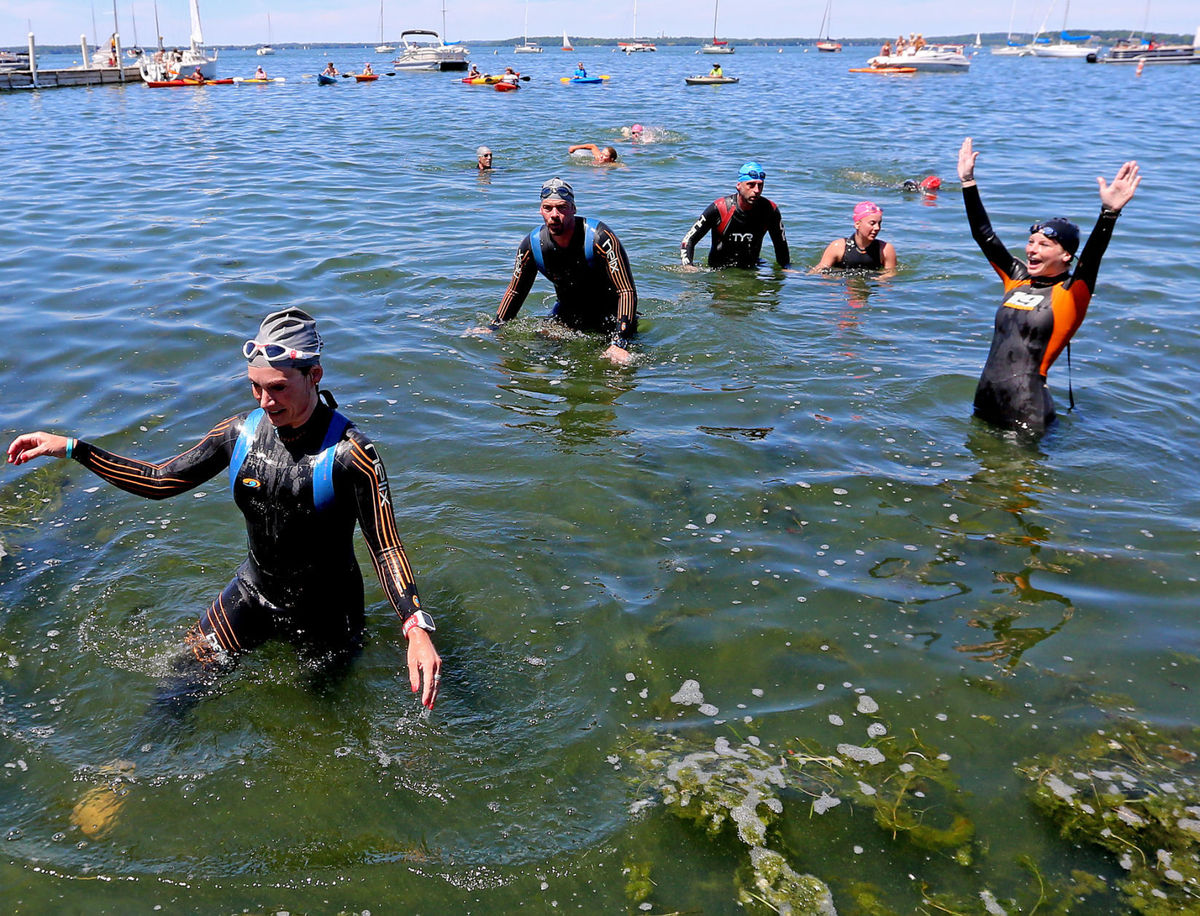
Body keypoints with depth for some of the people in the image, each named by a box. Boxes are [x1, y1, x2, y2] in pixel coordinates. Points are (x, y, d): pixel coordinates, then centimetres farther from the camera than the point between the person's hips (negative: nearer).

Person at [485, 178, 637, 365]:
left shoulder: (599, 237, -27)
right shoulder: (531, 245, -13)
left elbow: (627, 292, -29)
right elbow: (515, 291, 5)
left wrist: (619, 344, -39)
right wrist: (493, 329, 1)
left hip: (609, 316, -4)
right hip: (567, 314, 4)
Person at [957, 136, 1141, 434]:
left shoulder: (1072, 293, -6)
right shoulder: (1018, 279, 9)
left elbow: (1091, 258, -26)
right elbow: (983, 235, 11)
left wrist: (1109, 212, -41)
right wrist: (968, 181, 9)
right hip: (985, 400, 6)